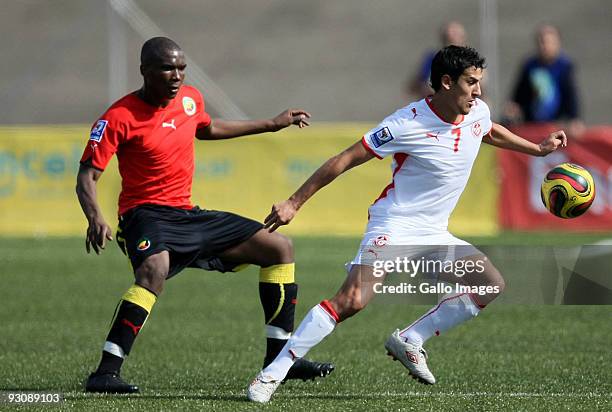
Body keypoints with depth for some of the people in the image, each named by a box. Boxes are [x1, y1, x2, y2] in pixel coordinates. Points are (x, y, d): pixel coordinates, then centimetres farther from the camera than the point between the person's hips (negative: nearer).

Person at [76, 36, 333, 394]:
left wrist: (272, 125, 35)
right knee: (156, 268, -41)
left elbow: (207, 129, 30)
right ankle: (105, 374, -38)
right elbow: (87, 176, -15)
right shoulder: (120, 118, -15)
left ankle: (278, 359, 12)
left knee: (280, 248, 7)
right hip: (146, 214, -8)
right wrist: (96, 219, -35)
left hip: (188, 215, 8)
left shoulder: (190, 98, 6)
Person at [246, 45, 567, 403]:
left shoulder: (478, 112, 1)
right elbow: (345, 160, -14)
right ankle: (271, 375, -21)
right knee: (352, 301, -25)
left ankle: (410, 341, 8)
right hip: (394, 227, -8)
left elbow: (493, 132, 30)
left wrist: (539, 149, 28)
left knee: (492, 287, 2)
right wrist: (294, 203, -14)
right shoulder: (409, 124, -19)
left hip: (435, 234, 8)